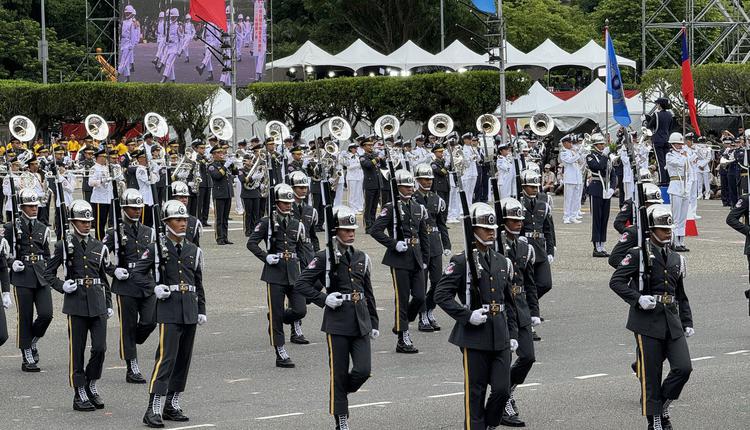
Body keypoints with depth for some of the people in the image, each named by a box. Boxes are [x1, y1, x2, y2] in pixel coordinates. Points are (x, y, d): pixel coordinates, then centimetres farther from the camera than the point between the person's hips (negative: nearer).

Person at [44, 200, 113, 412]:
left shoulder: (99, 247, 10)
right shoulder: (64, 246, 0)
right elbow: (48, 273, 6)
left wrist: (109, 305, 13)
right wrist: (62, 286, -11)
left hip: (97, 301, 3)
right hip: (76, 301, -3)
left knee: (100, 347, -3)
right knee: (77, 350, 1)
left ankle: (91, 385, 17)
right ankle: (80, 394, 7)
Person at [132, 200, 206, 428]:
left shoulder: (194, 250, 11)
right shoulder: (157, 248, -2)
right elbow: (138, 271, 3)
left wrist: (201, 310, 13)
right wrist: (154, 287, -12)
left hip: (190, 309, 6)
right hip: (169, 308, -6)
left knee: (184, 359, 8)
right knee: (166, 357, -14)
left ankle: (172, 405, 17)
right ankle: (154, 409, -16)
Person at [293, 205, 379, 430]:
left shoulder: (362, 258, 10)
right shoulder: (325, 258, -5)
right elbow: (300, 285, -5)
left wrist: (374, 324, 15)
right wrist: (324, 299, -16)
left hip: (361, 323, 4)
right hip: (337, 323, -4)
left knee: (363, 370, -6)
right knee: (339, 374, 1)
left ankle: (341, 394, 24)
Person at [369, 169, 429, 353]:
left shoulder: (419, 208, 11)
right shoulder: (391, 208, -6)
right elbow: (375, 231, -12)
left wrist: (425, 259, 13)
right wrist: (394, 244, -17)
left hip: (416, 259, 6)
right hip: (399, 258, -6)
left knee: (419, 297, 1)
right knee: (402, 299, -3)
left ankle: (400, 324, 25)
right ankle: (403, 339, 3)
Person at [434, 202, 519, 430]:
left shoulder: (502, 262, 11)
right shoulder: (461, 262, -6)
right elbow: (441, 295, -10)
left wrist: (513, 334, 12)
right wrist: (467, 316, -18)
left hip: (500, 337, 5)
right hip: (474, 336, -5)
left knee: (502, 389, 0)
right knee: (475, 392, 3)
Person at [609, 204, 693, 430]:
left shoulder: (677, 259, 14)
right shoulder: (639, 254, -4)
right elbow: (616, 281, -9)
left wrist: (687, 323, 14)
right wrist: (638, 298, -20)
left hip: (672, 321, 5)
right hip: (648, 321, -5)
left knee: (684, 367, -8)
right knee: (651, 375, 0)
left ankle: (663, 405, 15)